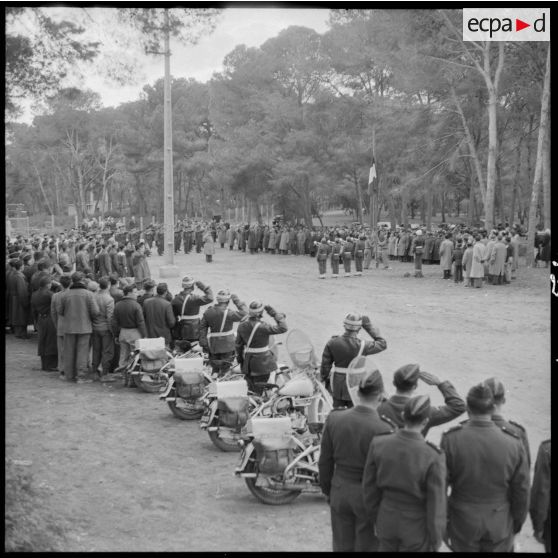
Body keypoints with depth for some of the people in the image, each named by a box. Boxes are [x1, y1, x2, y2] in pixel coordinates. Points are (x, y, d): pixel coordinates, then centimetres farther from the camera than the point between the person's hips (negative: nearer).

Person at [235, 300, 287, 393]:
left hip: (247, 362, 6)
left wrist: (239, 356, 21)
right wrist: (274, 313, -20)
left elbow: (238, 344, 5)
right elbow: (283, 328, -25)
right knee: (259, 388, 6)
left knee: (250, 385, 20)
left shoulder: (242, 325, -5)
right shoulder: (262, 327, -26)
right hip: (262, 361, -6)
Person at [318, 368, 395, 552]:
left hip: (340, 492, 3)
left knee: (342, 546, 20)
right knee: (367, 547, 16)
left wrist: (328, 491, 14)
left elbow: (325, 462, -2)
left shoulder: (334, 419, -13)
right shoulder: (384, 430, -24)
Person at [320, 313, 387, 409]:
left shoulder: (332, 343, -12)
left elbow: (325, 365, -3)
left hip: (337, 385, 3)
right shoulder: (361, 345, -21)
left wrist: (325, 379, 15)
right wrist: (369, 327, -3)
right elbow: (382, 344, -5)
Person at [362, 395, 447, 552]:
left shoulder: (378, 444, -18)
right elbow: (436, 506, -21)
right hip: (417, 527, -3)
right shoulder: (433, 458, -29)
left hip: (388, 520, 4)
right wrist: (435, 544, -6)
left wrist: (377, 519, 13)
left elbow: (370, 488, -5)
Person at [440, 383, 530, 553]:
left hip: (463, 522, 0)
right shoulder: (513, 444, -16)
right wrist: (518, 522, 11)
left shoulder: (451, 440, -19)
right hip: (500, 526, 1)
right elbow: (522, 491, -6)